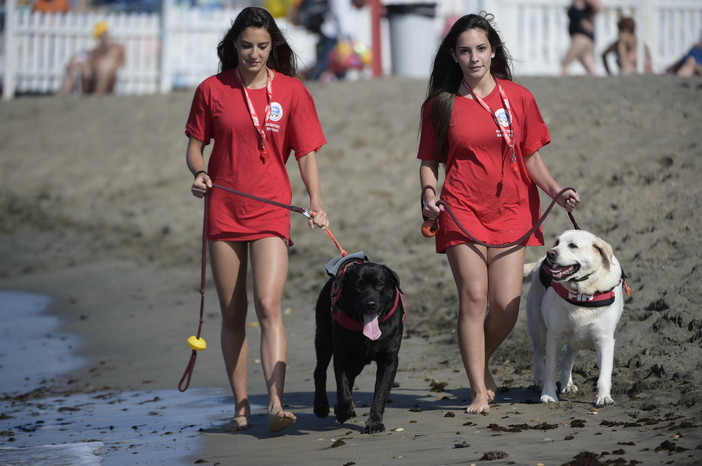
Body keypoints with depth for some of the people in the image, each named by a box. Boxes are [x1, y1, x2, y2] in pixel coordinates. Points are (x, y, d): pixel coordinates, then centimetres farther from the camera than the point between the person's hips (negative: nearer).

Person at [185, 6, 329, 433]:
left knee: (269, 305, -17)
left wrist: (317, 203, -12)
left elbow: (306, 153, 1)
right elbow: (196, 144, 10)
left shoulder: (291, 90, 0)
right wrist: (199, 172, -12)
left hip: (271, 213, -2)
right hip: (223, 212, 2)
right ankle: (241, 407, 13)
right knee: (233, 314, 7)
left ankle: (276, 403, -23)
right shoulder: (212, 90, 3)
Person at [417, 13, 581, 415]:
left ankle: (481, 363, 25)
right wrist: (429, 194, -10)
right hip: (462, 211, -1)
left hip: (510, 211, 1)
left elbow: (532, 157, 8)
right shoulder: (441, 104, 4)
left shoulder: (518, 98, 5)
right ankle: (479, 391, 0)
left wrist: (556, 191, -8)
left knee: (507, 305, -5)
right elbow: (429, 161, 9)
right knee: (473, 298, -9)